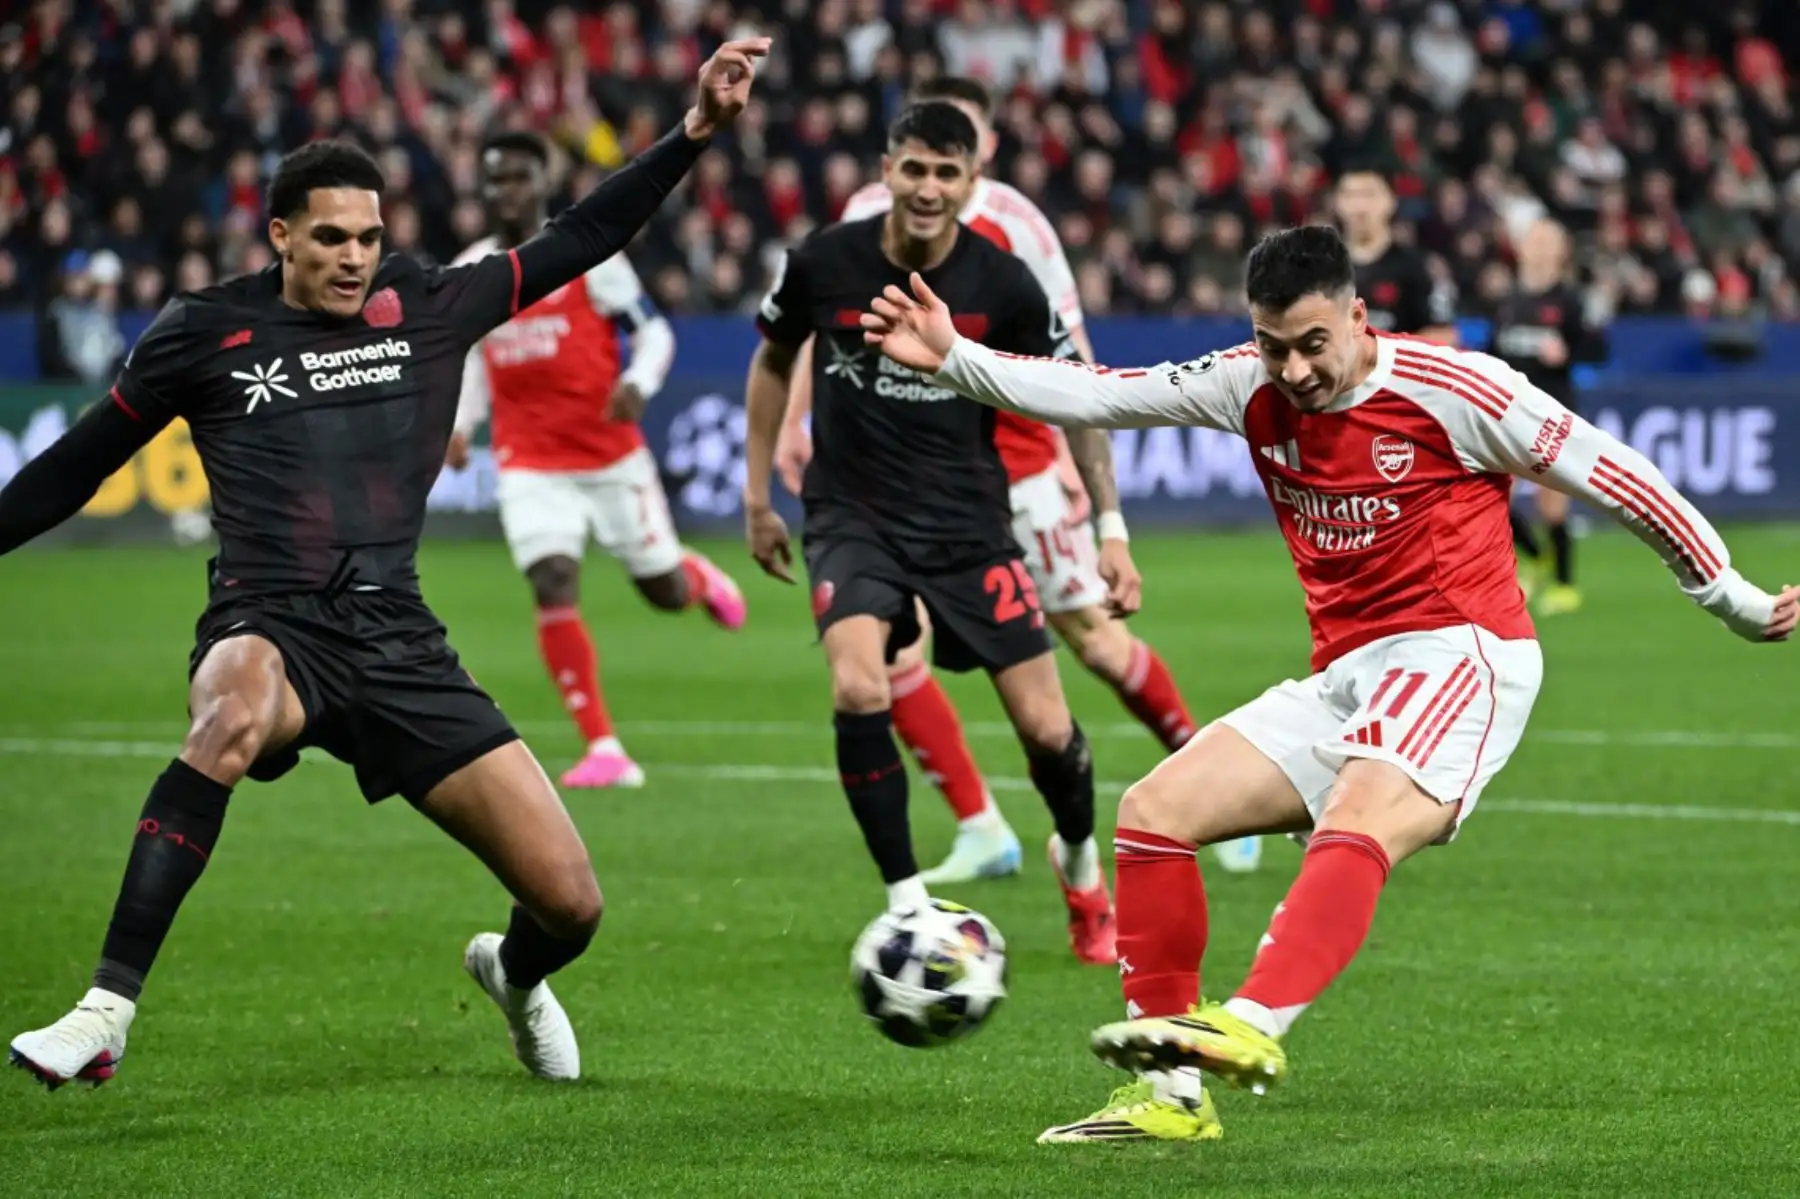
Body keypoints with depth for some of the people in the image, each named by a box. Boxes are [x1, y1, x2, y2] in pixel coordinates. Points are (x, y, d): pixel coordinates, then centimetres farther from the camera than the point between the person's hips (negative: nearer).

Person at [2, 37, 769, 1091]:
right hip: (270, 629, -3)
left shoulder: (429, 309, 11)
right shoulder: (206, 331, 5)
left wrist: (698, 129, 12)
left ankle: (516, 975, 36)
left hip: (398, 643, 3)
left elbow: (580, 242, 17)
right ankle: (106, 1013, -41)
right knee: (237, 711, -44)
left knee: (571, 901, -6)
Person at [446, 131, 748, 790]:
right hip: (531, 467, 2)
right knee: (554, 588, -17)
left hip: (611, 457, -2)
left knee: (667, 592, 8)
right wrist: (461, 421, 3)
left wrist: (637, 384, -24)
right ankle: (603, 749, -13)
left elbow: (654, 331, -4)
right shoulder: (469, 273, 5)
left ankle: (701, 577, 49)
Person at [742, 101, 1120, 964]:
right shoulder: (824, 263, -9)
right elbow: (773, 360, 11)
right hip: (853, 517, -1)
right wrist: (757, 497, 12)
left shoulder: (1002, 284, -10)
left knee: (1046, 729, -3)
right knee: (859, 693, -27)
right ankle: (907, 908, -13)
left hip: (968, 522, 1)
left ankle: (1080, 862, 31)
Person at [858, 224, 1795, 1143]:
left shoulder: (1452, 389, -9)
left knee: (1355, 826, -35)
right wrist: (952, 362, 0)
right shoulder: (1251, 389, 7)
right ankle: (1171, 1092, -3)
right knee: (1153, 810, -4)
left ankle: (1252, 1029, -55)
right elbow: (1095, 396, 9)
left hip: (1460, 659, -7)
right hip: (1343, 679, 7)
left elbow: (1615, 478, -2)